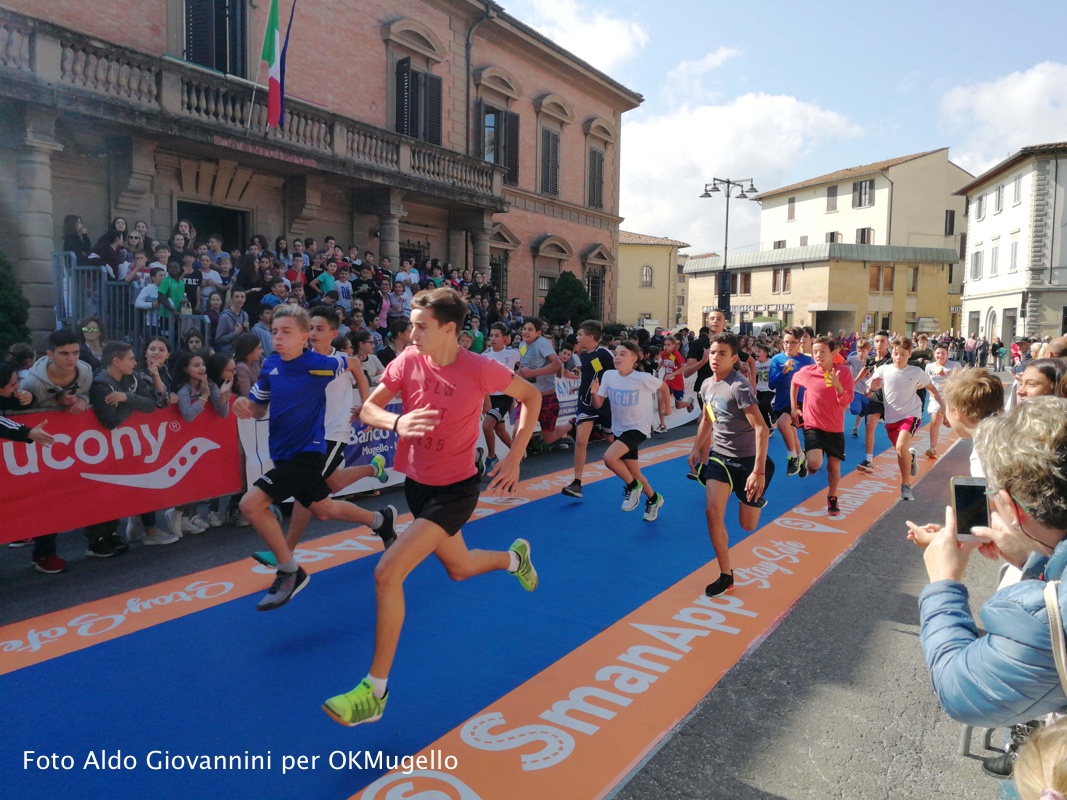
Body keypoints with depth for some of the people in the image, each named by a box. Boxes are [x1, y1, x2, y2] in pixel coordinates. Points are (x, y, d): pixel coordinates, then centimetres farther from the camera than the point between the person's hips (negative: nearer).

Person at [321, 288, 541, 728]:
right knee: (459, 568, 25)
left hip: (455, 490, -6)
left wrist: (515, 457, -10)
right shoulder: (407, 361, -8)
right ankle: (515, 557, 58)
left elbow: (531, 396, -4)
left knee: (387, 573, -17)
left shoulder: (479, 369, -19)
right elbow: (367, 410, -5)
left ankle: (374, 692, -2)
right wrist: (396, 422, -29)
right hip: (417, 484, 6)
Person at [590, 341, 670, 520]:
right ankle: (654, 499, 41)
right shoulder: (608, 376, -8)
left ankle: (632, 486, -1)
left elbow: (664, 387, -1)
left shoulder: (643, 378, -20)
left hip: (638, 428, -5)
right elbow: (598, 405, -5)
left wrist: (667, 408, 11)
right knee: (634, 473, 14)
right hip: (619, 429, 6)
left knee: (609, 458, -27)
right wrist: (594, 393, -25)